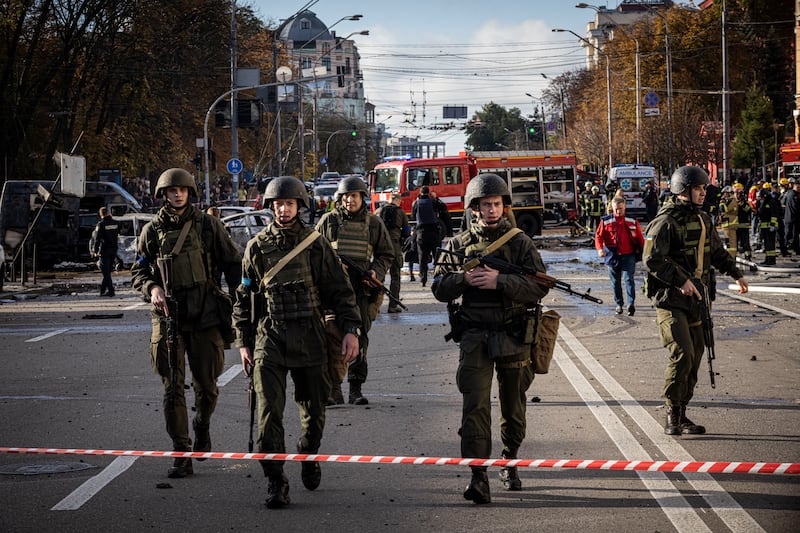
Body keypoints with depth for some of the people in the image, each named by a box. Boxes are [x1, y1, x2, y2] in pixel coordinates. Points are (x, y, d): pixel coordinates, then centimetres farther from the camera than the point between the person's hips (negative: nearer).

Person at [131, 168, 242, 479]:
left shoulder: (208, 226, 5)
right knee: (173, 388, -4)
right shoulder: (152, 230, 7)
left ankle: (202, 426, 37)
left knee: (207, 386, 5)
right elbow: (138, 271, 10)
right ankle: (181, 456, -2)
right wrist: (152, 288, -11)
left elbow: (232, 265, 8)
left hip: (205, 315, 0)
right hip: (168, 316, 0)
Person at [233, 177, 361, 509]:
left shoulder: (316, 244, 5)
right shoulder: (257, 247, 6)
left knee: (314, 410, 9)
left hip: (310, 338, 1)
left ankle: (308, 457, 38)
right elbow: (243, 298, 12)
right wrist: (243, 343, 8)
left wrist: (350, 330, -5)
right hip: (270, 338, -1)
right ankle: (275, 481, -5)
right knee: (269, 413, -10)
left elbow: (340, 290, 6)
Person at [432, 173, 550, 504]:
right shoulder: (459, 244, 7)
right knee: (475, 404, -14)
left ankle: (509, 464, 33)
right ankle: (478, 476, -19)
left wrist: (499, 281, -20)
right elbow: (439, 288, 6)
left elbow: (539, 287, -8)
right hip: (475, 336, 0)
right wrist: (465, 279, -14)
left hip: (513, 337, 0)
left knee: (513, 406, 13)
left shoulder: (520, 242, 2)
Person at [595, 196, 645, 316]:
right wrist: (600, 248, -15)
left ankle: (631, 304, -21)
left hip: (628, 256, -1)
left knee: (629, 278, -13)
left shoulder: (632, 221, 5)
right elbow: (598, 236, 2)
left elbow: (640, 238, 10)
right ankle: (619, 304, 19)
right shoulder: (605, 221, 3)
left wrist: (643, 252, 7)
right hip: (612, 256, 1)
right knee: (615, 282, 8)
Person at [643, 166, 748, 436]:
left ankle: (681, 416, 14)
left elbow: (717, 252, 28)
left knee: (695, 355, 7)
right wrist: (681, 281, -24)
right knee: (682, 353, -16)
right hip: (669, 300, -8)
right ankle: (672, 416, -6)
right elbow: (653, 260, -19)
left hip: (694, 300, 8)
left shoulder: (702, 219, 13)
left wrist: (736, 274, 22)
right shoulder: (666, 222, -13)